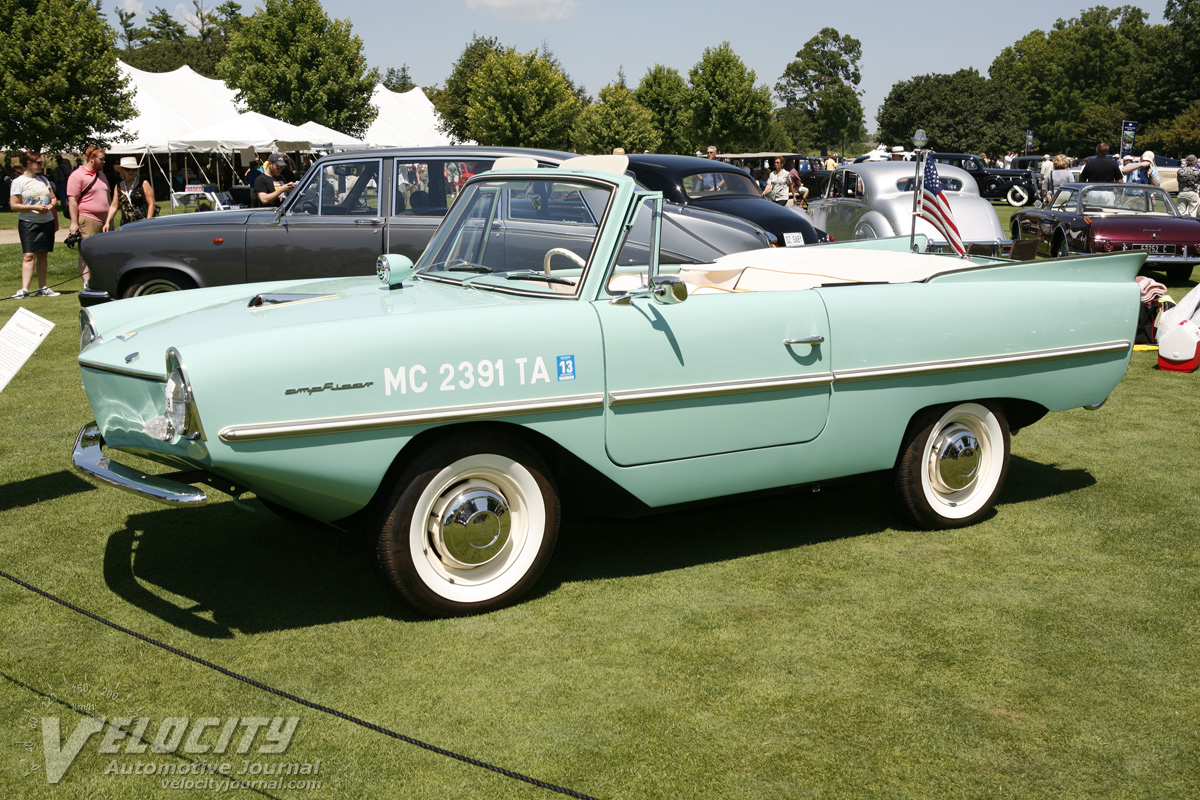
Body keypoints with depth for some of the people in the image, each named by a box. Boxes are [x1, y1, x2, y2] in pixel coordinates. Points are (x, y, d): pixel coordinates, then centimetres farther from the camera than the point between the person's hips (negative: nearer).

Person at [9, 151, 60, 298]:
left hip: (47, 222, 5)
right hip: (28, 223, -5)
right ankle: (24, 289, -16)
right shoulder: (19, 182, -3)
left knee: (42, 255, 7)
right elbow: (14, 205, -7)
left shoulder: (43, 179, 13)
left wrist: (50, 206, -4)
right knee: (28, 255, -12)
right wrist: (34, 207, -17)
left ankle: (43, 288, 11)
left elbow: (54, 198, 18)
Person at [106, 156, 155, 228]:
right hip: (125, 225, 4)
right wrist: (107, 222, 8)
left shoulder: (143, 184, 2)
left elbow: (151, 204, -2)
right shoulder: (119, 186, 15)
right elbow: (114, 206, 18)